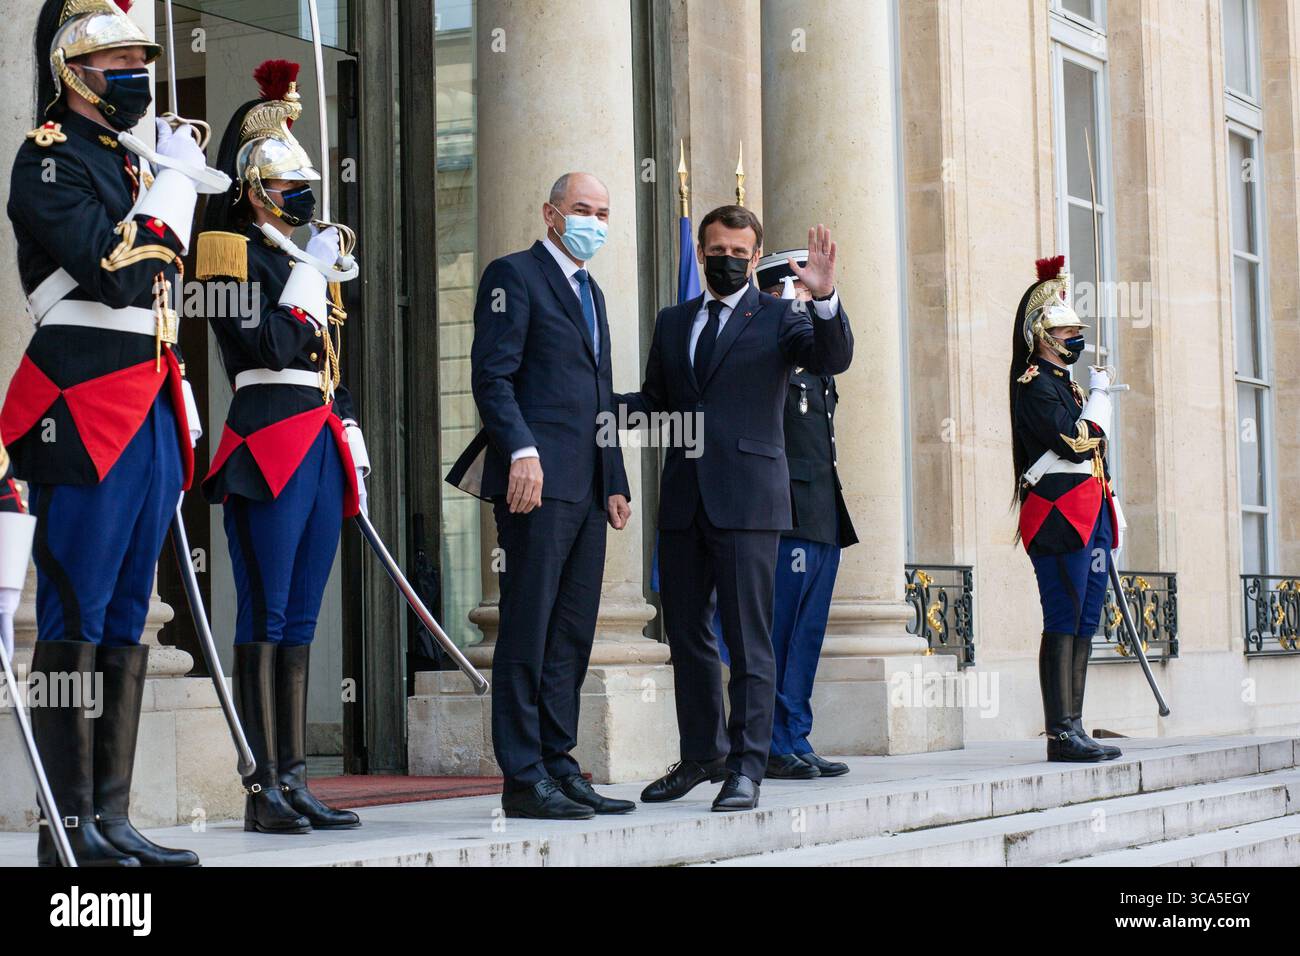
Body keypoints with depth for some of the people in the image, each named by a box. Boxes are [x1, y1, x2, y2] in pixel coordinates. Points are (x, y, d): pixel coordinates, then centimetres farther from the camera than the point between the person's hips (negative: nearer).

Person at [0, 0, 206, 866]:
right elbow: (114, 272, -21)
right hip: (84, 411, -9)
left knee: (127, 616, 8)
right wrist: (174, 182, -11)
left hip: (149, 412, 9)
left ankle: (111, 817, 12)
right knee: (77, 616, -7)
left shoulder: (133, 160, 21)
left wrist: (181, 419, 21)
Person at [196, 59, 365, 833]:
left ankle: (294, 781, 10)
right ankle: (264, 788, -7)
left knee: (301, 620, 8)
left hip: (320, 445, 9)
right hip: (269, 442, -9)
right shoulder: (236, 250, -4)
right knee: (266, 618, -8)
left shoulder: (308, 257, 21)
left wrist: (352, 437, 18)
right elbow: (264, 347, -18)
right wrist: (309, 278, -11)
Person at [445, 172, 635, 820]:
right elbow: (492, 375, -11)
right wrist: (522, 450, -22)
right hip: (539, 477, -8)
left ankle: (558, 765, 12)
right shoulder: (514, 275, -1)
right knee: (528, 629, -8)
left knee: (572, 635, 7)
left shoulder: (590, 291, 24)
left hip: (587, 487, 8)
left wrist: (615, 482, 19)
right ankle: (523, 779, -7)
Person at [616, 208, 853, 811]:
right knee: (685, 633, 12)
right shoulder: (673, 323, 18)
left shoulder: (778, 319, 3)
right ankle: (703, 754, 25)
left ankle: (747, 767, -2)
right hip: (682, 500, 5)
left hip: (747, 500, -5)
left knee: (748, 639, -5)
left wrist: (825, 300, -30)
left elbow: (833, 359, -13)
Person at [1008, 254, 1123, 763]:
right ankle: (1061, 733, -10)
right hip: (1059, 516, -10)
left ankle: (1073, 730, 9)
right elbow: (1076, 443, -19)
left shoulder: (1066, 385, 23)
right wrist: (1100, 393, -5)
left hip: (1088, 519, 10)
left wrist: (1109, 519, 20)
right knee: (1063, 624, -10)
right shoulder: (1035, 384, -7)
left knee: (1083, 625, 8)